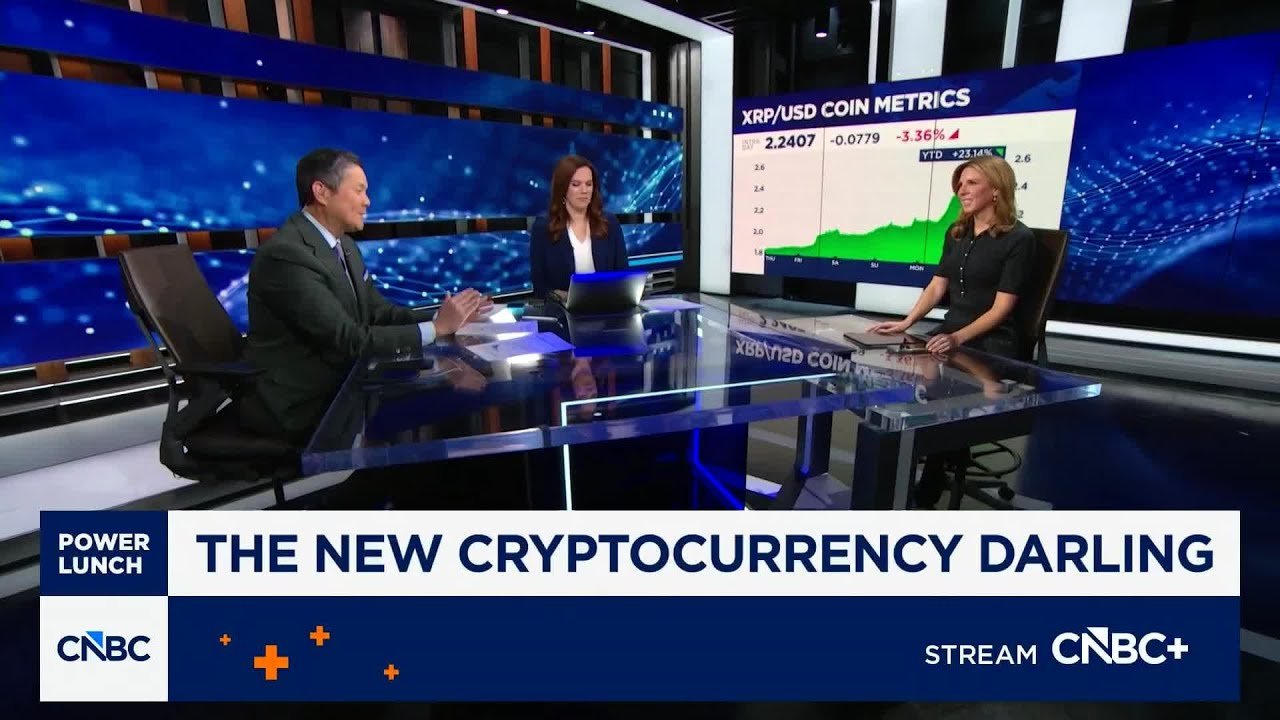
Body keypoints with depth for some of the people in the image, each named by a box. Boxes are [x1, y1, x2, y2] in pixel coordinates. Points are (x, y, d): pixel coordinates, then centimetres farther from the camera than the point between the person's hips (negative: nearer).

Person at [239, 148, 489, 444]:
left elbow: (378, 311, 2)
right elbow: (349, 341, -26)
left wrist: (446, 317, -12)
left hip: (338, 384, 8)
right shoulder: (286, 254, -22)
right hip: (299, 404, -8)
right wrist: (435, 327, -23)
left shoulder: (343, 244, 7)